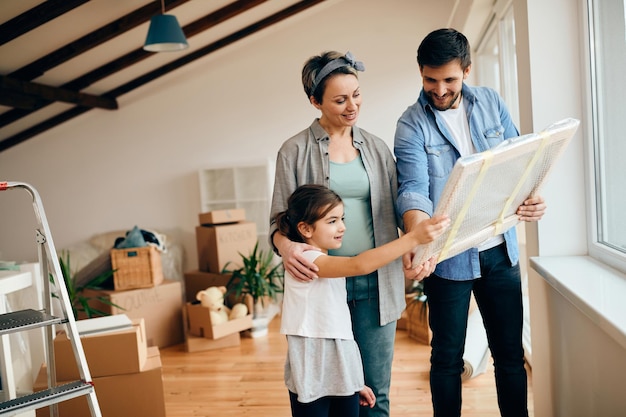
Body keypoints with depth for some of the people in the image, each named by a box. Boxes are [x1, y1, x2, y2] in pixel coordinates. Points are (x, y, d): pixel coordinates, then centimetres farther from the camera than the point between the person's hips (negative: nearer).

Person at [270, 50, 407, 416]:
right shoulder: (295, 151, 1)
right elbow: (279, 218, 0)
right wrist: (285, 245, -22)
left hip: (376, 282, 3)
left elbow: (397, 206, 8)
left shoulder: (377, 147, 10)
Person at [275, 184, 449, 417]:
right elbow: (360, 265, -32)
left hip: (342, 372, 8)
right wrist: (413, 238, -34)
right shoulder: (305, 259, -16)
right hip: (312, 376, -8)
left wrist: (355, 381, 17)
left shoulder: (330, 265, 13)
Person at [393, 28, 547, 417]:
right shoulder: (412, 124, -9)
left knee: (511, 351, 14)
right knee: (448, 357, 10)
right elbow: (414, 189, -22)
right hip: (448, 255, -3)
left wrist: (532, 197, -16)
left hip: (501, 250, 4)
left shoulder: (491, 102, 3)